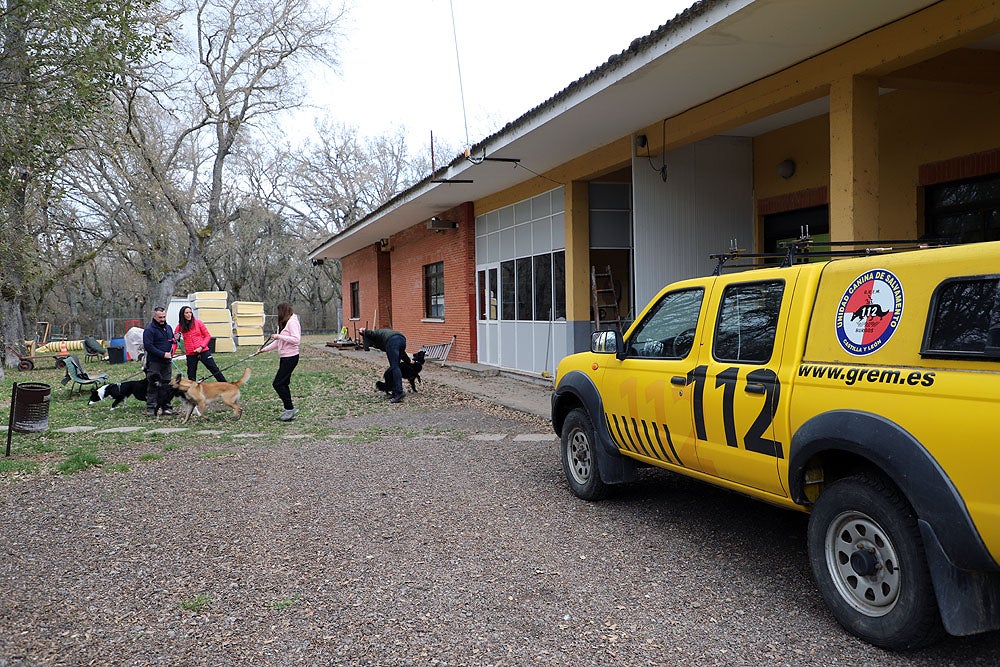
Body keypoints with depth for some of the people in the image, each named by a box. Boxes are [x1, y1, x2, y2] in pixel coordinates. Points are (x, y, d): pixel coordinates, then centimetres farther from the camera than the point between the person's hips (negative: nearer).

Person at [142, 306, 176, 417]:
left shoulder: (168, 327, 15)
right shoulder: (149, 329, -9)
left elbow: (172, 341, 29)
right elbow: (148, 346, -17)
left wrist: (171, 352, 7)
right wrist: (163, 354, -19)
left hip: (166, 362, 7)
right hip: (154, 362, -7)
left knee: (166, 385, 10)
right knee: (153, 386, -6)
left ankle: (166, 407, 17)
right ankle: (151, 408, -3)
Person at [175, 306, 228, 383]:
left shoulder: (198, 322, -2)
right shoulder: (180, 327, 3)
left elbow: (208, 336, 2)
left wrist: (201, 347, -11)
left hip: (203, 351, -2)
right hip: (190, 354, 2)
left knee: (215, 369, -3)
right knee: (191, 376, 7)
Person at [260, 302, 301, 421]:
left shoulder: (292, 322, -14)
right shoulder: (283, 323, 17)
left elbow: (296, 339, -24)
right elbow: (278, 341, 23)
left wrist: (279, 336, -22)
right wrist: (265, 349, 16)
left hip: (290, 357, -10)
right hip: (284, 357, 10)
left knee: (277, 384, -10)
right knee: (283, 384, 11)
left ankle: (290, 408, -3)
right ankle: (289, 411, 16)